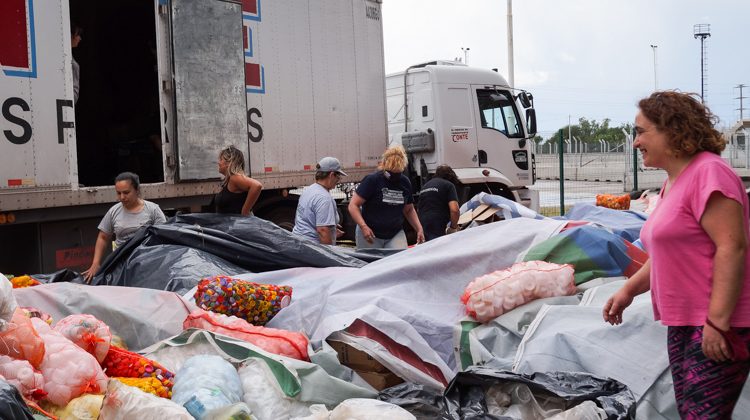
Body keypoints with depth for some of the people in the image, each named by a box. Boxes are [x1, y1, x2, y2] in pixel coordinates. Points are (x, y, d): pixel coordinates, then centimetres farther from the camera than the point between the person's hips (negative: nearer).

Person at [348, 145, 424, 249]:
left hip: (396, 235, 4)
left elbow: (409, 210, 18)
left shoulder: (405, 182, 6)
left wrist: (419, 229, 4)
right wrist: (363, 226, -25)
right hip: (370, 235, -3)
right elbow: (353, 205, -12)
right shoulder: (372, 180, -10)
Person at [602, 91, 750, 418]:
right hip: (683, 324, 10)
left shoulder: (708, 172, -14)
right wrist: (628, 290, 15)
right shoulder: (672, 183, 15)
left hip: (715, 328, -10)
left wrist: (717, 321, -24)